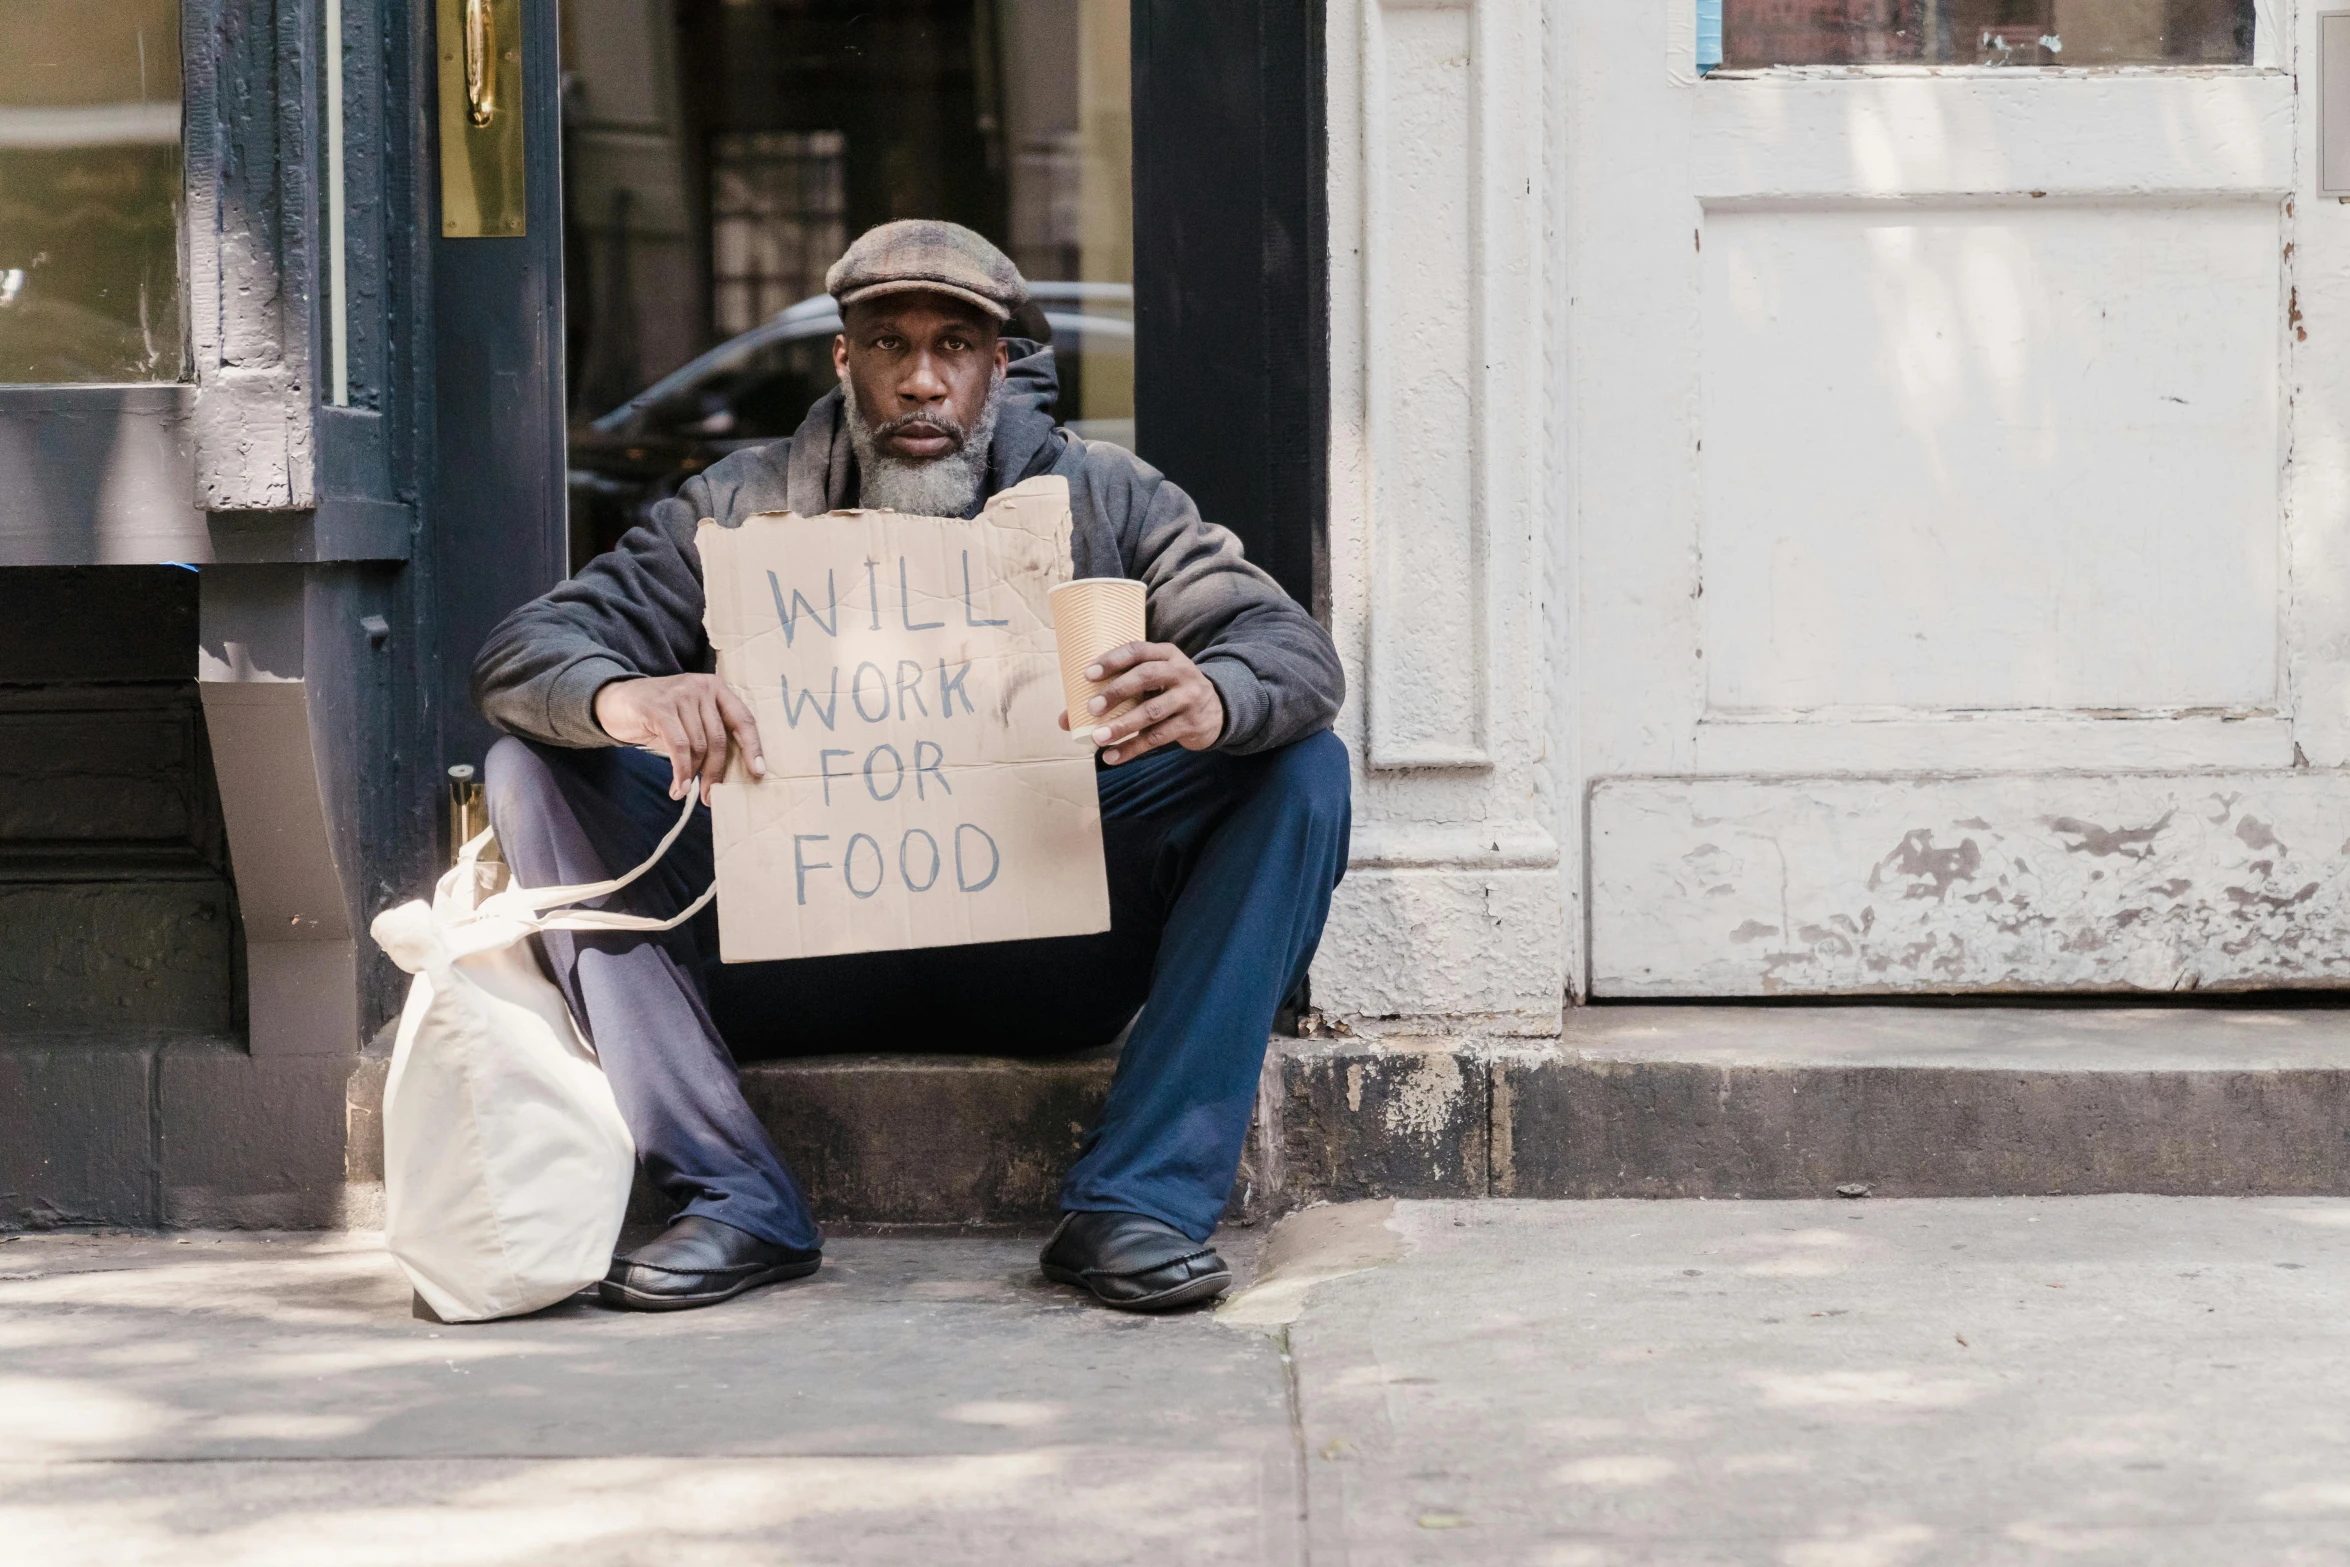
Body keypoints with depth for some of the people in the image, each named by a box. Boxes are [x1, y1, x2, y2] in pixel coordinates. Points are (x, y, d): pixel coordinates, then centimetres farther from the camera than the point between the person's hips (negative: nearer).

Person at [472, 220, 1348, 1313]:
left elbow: (1296, 649, -10)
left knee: (1300, 769, -19)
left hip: (1041, 959, 0)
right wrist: (624, 697, -33)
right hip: (802, 965, 1)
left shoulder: (1103, 502, 1)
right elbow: (520, 651, -7)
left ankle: (1133, 1202, -25)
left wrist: (1212, 698, -36)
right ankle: (738, 1201, -25)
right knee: (533, 771, -16)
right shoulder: (744, 508, 2)